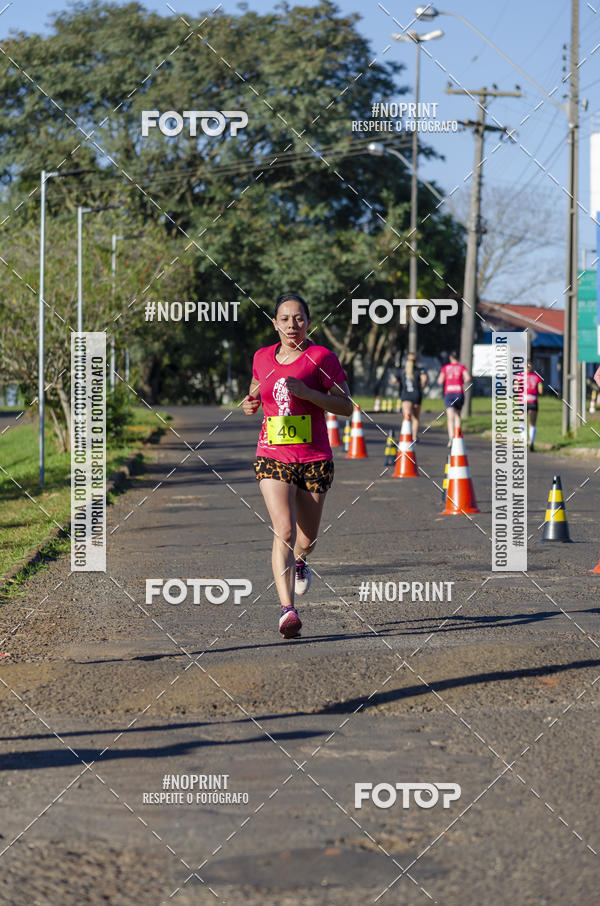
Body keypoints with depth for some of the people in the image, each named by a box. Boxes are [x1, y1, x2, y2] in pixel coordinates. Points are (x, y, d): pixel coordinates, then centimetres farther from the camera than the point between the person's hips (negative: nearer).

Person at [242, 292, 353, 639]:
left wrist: (307, 393, -20)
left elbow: (347, 405, -7)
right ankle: (288, 610, -23)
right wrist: (252, 403, 3)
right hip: (273, 458, 1)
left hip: (315, 460, -1)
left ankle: (298, 561, 49)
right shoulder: (263, 358, 7)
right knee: (284, 530, -19)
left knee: (307, 539, 10)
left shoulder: (321, 357, -5)